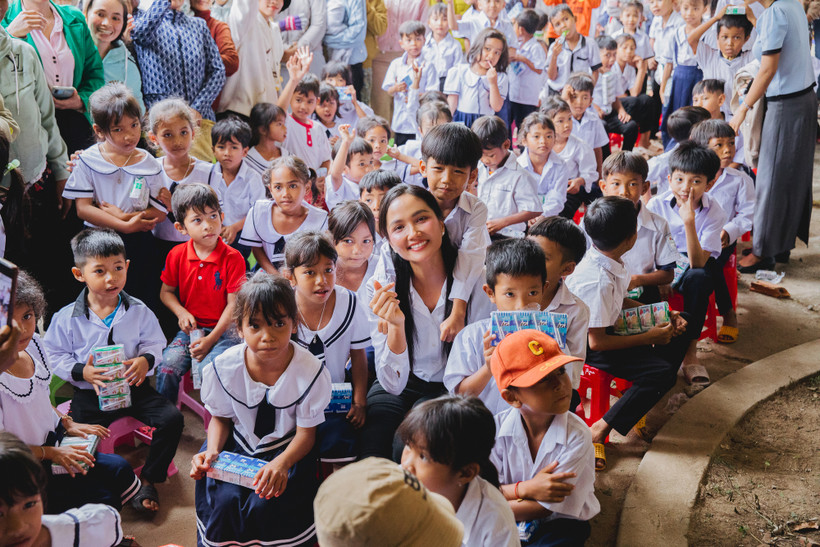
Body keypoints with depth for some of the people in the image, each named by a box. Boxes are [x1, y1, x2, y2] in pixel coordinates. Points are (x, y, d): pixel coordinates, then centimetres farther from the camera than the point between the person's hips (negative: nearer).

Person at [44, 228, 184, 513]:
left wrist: (146, 360, -18)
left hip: (133, 386, 2)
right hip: (90, 393, -1)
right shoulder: (67, 318, -7)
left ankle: (148, 480, 1)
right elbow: (54, 356, -1)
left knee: (172, 418, -15)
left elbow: (155, 344, 5)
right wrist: (81, 371, -18)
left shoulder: (139, 311, -2)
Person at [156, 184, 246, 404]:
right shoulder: (177, 255, 1)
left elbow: (233, 304, -9)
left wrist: (211, 339, -16)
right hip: (191, 327, 3)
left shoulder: (233, 258, -9)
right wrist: (181, 312, -10)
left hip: (223, 328, -3)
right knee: (167, 366, -19)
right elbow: (166, 291, 11)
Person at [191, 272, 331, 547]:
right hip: (238, 444, 2)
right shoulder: (224, 368, -14)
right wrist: (212, 451, -18)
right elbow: (221, 418, 3)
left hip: (288, 449, -2)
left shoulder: (310, 372, -20)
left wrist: (281, 463, -32)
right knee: (223, 501, -21)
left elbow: (306, 432, -13)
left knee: (266, 504, -25)